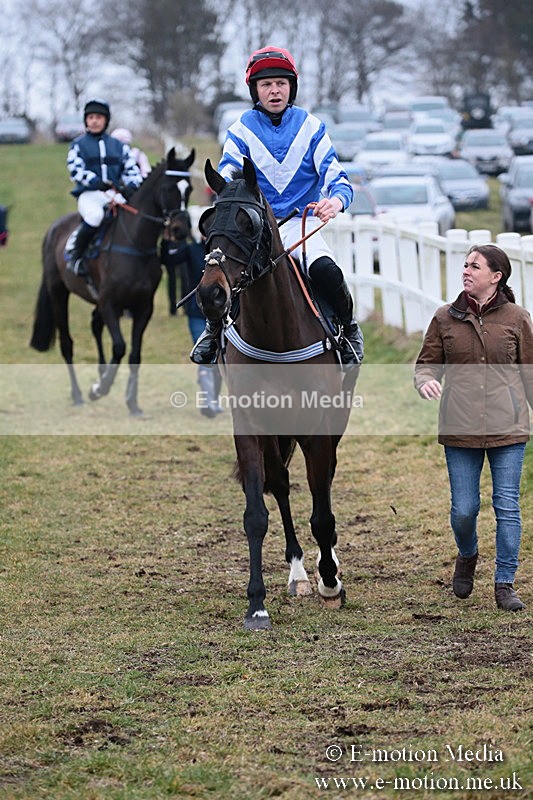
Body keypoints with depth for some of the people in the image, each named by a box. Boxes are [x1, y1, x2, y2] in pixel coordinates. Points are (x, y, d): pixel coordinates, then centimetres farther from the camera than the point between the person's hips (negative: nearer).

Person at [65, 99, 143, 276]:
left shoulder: (118, 146, 18)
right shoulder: (79, 144, 9)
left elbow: (131, 169, 12)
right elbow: (75, 169, -4)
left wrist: (131, 186, -11)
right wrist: (98, 183, -19)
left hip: (116, 194, 3)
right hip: (89, 194, -3)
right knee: (94, 215, -37)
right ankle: (73, 252, -18)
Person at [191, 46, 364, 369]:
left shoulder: (311, 127, 3)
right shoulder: (242, 130, 3)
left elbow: (334, 175, -3)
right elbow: (226, 177, -5)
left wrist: (336, 200, -28)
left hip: (302, 222, -1)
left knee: (326, 271, -31)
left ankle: (349, 328, -1)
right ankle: (214, 328, 4)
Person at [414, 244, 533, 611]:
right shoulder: (445, 318, 4)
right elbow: (427, 363, 8)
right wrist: (425, 381, -15)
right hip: (460, 429, 1)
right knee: (463, 510, 3)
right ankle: (467, 557, 35)